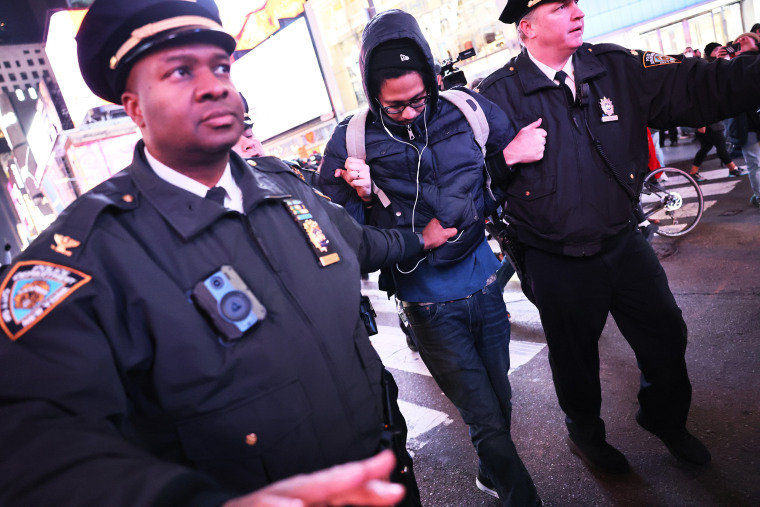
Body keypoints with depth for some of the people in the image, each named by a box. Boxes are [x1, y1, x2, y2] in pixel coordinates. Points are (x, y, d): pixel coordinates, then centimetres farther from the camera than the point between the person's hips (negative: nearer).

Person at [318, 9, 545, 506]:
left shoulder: (468, 110, -3)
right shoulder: (352, 141, -11)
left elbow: (522, 156, 14)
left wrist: (508, 156, -7)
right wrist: (361, 196, -25)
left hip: (485, 285, 4)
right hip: (432, 308, -4)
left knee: (500, 399, 22)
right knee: (487, 420, 1)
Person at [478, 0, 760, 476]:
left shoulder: (616, 66, -1)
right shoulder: (498, 94, -12)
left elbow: (697, 86, -5)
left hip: (625, 244, 4)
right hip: (558, 266, -3)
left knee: (666, 337, 18)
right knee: (576, 360, 16)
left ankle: (666, 419, 50)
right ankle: (586, 433, 47)